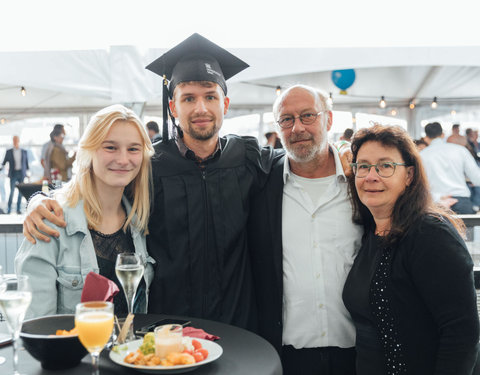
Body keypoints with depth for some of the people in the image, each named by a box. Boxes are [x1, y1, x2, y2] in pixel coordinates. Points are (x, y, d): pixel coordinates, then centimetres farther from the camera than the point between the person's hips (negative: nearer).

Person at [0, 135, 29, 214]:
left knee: (21, 191, 1)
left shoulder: (24, 151, 8)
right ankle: (9, 208, 4)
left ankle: (19, 209, 8)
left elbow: (26, 162, 12)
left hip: (22, 173, 1)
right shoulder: (9, 152, 5)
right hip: (13, 174, -1)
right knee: (12, 191, -9)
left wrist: (27, 172, 10)